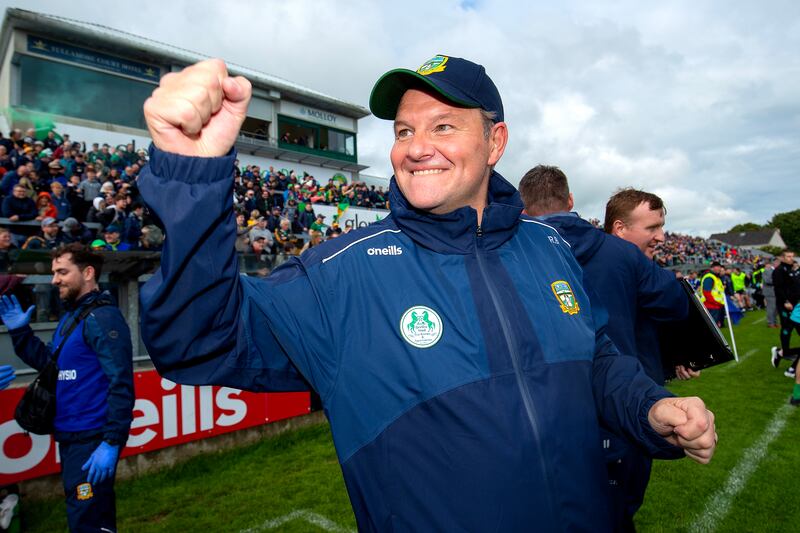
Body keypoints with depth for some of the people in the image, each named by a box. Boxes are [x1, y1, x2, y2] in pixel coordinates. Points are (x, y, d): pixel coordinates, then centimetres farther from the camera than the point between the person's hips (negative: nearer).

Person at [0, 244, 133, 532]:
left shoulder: (102, 317, -18)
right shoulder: (71, 316, 12)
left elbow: (120, 383, -23)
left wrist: (112, 442, -26)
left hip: (91, 439, -9)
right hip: (70, 436, 9)